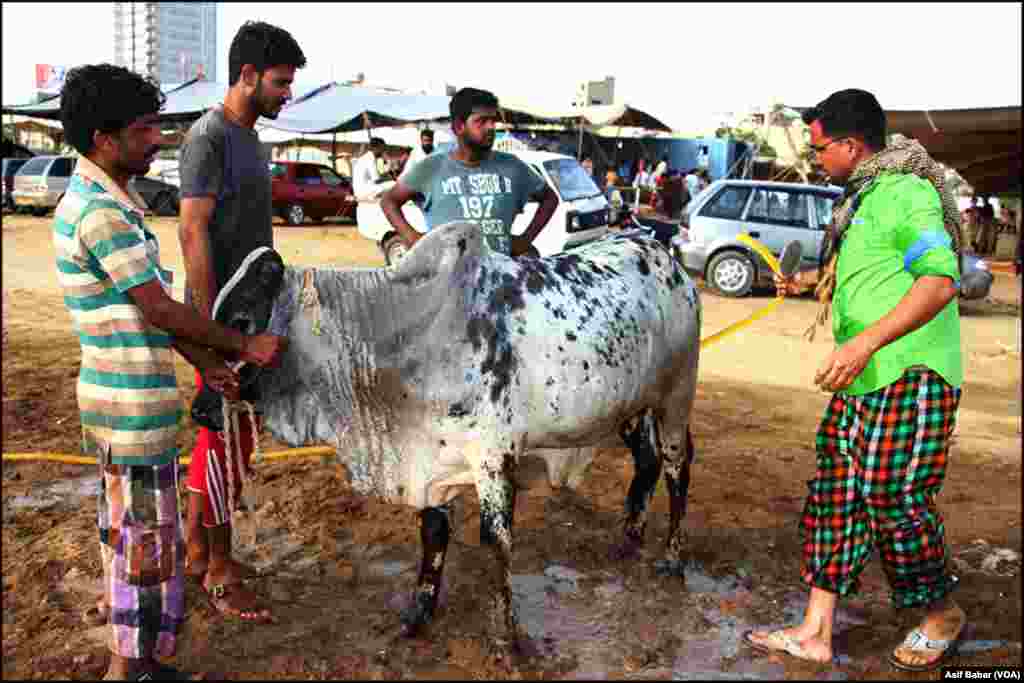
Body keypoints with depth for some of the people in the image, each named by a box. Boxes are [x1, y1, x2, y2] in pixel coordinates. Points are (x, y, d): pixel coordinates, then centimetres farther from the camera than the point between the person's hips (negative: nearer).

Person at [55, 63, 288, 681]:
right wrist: (245, 345, -10)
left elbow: (149, 304, 14)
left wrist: (209, 364, 13)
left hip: (115, 396, 10)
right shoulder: (102, 212, -20)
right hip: (134, 405, -10)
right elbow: (161, 310, -20)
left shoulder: (104, 200, 12)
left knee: (125, 530, 19)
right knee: (147, 539, 2)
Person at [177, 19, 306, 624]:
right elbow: (194, 232, -18)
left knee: (229, 434, 15)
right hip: (222, 315, -9)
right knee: (225, 437, -1)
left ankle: (196, 548, 28)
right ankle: (220, 570, 13)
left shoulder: (250, 138, 15)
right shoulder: (209, 137, -13)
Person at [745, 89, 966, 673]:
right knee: (837, 495, 8)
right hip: (863, 379, 10)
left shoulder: (906, 191, -12)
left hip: (909, 376, -10)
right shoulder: (863, 198, 18)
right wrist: (809, 288, 22)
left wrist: (865, 342, -31)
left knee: (893, 496, -5)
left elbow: (940, 278, -24)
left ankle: (942, 614, 21)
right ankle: (815, 634, 14)